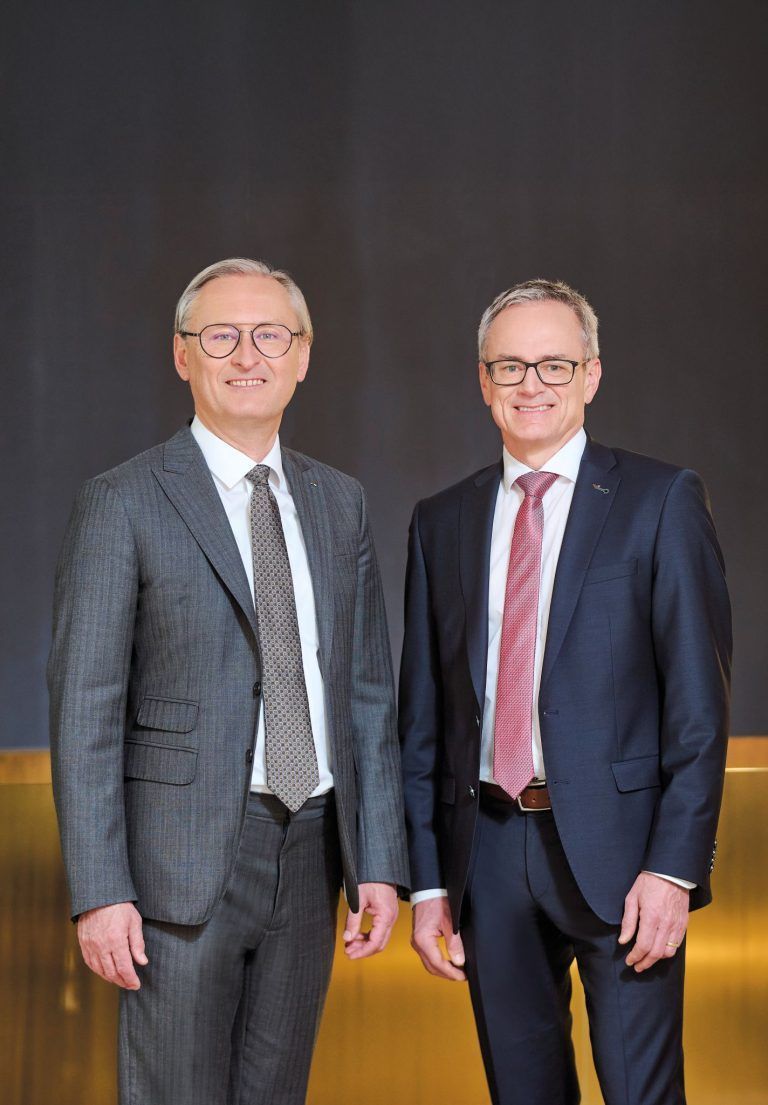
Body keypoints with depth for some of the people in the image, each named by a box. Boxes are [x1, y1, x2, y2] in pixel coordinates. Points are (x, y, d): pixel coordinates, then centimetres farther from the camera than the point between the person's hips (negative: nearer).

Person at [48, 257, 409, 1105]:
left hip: (310, 848, 5)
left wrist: (379, 861, 6)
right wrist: (98, 893, -13)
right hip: (182, 862, -5)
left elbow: (367, 691, 12)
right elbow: (85, 708, -8)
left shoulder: (339, 503, 11)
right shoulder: (123, 503, -5)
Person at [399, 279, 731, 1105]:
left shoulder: (660, 501, -1)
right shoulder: (441, 523, 11)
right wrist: (426, 881, 7)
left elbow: (699, 698, -5)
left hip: (616, 850, -4)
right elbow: (422, 714, 12)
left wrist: (674, 865, -13)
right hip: (486, 848, 4)